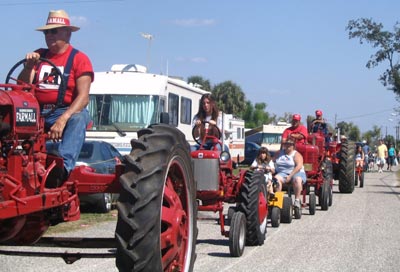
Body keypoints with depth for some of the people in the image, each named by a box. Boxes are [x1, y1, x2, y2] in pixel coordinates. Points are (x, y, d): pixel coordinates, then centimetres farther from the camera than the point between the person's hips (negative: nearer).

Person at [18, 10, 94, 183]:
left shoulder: (79, 59, 0)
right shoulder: (38, 55, 14)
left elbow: (83, 97, -12)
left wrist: (63, 119, -28)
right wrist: (29, 67, -13)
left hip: (66, 112, -3)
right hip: (37, 112, 4)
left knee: (79, 117, -37)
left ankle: (64, 165, -51)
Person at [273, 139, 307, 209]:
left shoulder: (296, 154, 3)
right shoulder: (279, 153, 18)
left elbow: (299, 166, -12)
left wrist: (290, 176, -22)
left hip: (296, 173, -3)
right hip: (282, 173, 3)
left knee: (297, 180, -37)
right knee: (276, 178, -30)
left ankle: (297, 200, -34)